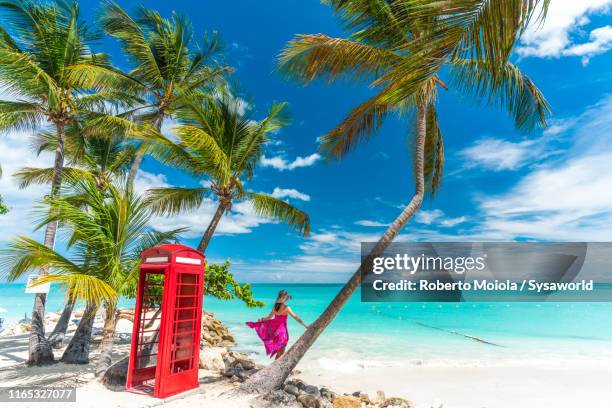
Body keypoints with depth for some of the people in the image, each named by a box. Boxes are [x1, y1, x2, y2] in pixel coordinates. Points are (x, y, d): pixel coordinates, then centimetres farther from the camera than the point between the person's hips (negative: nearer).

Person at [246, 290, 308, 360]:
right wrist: (305, 325, -8)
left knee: (278, 351, 20)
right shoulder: (286, 308, -13)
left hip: (275, 330, 5)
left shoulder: (275, 308, 0)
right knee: (281, 352, 8)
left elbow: (268, 318, 6)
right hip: (282, 330, -5)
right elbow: (296, 318, -12)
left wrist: (261, 319, 25)